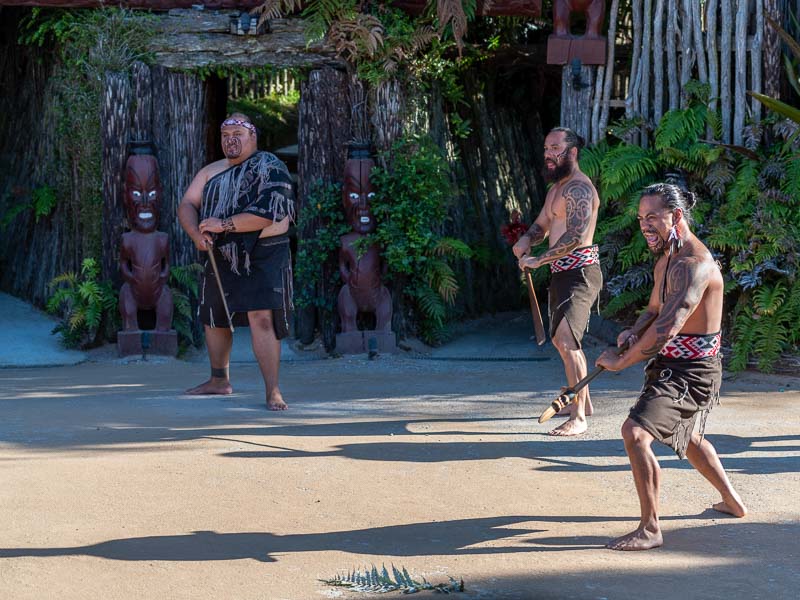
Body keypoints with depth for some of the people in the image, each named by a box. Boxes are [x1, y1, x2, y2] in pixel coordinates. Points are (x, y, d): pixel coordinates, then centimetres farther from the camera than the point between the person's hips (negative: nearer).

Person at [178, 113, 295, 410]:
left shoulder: (270, 168, -8)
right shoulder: (211, 172, 13)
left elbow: (267, 213, -21)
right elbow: (187, 205, 6)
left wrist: (223, 224, -20)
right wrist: (196, 234, -15)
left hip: (264, 256, -7)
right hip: (221, 255, 7)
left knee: (262, 318, -18)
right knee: (214, 317, 17)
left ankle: (273, 391, -16)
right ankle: (219, 380, 36)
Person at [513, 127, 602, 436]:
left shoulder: (579, 188, -17)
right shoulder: (557, 187, 17)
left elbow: (576, 235, -29)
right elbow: (542, 224, 26)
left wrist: (538, 260, -26)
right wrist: (525, 240, 2)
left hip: (580, 273, -11)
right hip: (561, 272, 11)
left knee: (567, 341, -20)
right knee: (560, 339, 22)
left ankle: (578, 418, -19)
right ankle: (583, 401, 38)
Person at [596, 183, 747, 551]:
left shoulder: (694, 265, -26)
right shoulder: (666, 258, 7)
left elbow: (666, 330, -34)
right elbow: (654, 309, 21)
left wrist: (619, 362, -24)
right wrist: (634, 332, -1)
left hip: (690, 371, -11)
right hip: (672, 367, 11)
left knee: (635, 432, -23)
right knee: (685, 436, 30)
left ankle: (649, 529, -15)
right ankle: (732, 503, 47)